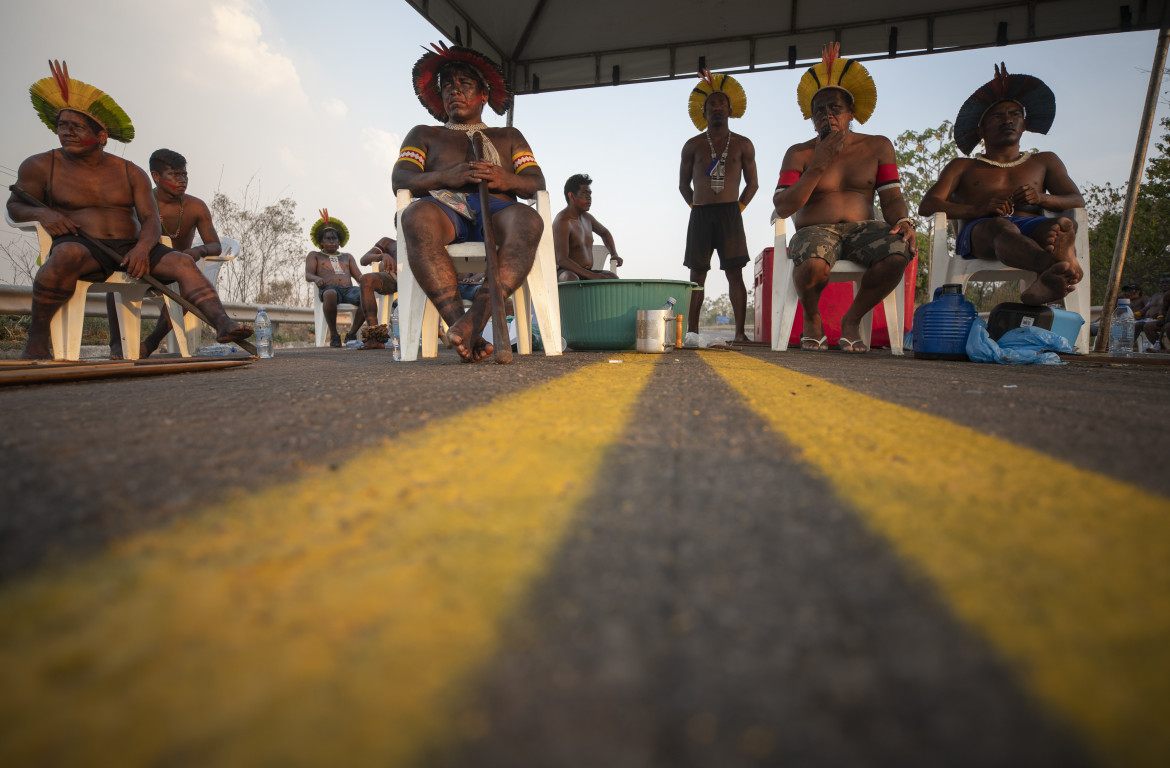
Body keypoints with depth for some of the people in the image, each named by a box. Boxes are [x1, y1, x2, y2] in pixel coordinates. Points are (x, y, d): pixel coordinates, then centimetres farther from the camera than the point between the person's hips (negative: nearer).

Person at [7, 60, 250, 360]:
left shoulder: (131, 173, 12)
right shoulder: (41, 166, 10)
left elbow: (151, 219, 2)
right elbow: (15, 206, 13)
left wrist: (142, 247, -20)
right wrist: (41, 213, -13)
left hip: (130, 247, 2)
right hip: (81, 246, -2)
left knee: (182, 262, -23)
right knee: (68, 253, -37)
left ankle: (223, 324, -42)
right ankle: (37, 336, -24)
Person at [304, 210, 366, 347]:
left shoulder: (347, 257, 33)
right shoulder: (314, 255, 26)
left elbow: (359, 276, 19)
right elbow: (308, 275, 9)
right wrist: (316, 278, -17)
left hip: (349, 289, 3)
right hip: (328, 289, -2)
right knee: (330, 294, -43)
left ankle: (351, 334, -23)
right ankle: (333, 335, -27)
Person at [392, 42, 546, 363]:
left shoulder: (509, 137, 33)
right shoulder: (423, 134, 31)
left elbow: (537, 183, 17)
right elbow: (400, 180, 13)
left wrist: (506, 179, -8)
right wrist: (445, 176, -9)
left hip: (497, 210, 1)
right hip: (445, 208, 0)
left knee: (529, 220, -37)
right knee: (416, 216, -38)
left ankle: (476, 315, -52)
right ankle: (461, 326, -47)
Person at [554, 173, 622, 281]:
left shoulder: (586, 217, 12)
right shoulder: (562, 222, -15)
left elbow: (605, 233, 33)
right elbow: (562, 260, -24)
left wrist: (614, 254, 13)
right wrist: (592, 276, -31)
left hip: (586, 274, 8)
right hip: (565, 274, -8)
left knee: (612, 277, -19)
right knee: (572, 279, -41)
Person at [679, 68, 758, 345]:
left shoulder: (742, 144, 11)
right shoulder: (693, 145, 12)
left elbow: (753, 183, 15)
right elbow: (683, 184, 16)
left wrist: (739, 207, 4)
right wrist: (697, 207, 7)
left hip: (730, 214, 0)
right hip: (700, 215, 1)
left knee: (735, 273, -7)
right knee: (697, 274, -3)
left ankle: (740, 332, -7)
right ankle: (691, 331, -2)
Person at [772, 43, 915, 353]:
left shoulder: (877, 147, 15)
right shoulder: (799, 153, 7)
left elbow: (891, 197, 10)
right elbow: (782, 207, -6)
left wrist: (903, 221, -13)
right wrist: (819, 165, -12)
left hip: (862, 229, 3)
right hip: (815, 231, -2)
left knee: (899, 251, -32)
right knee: (814, 264, -39)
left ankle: (852, 318, -6)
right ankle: (811, 316, -3)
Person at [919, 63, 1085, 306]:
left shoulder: (1044, 161, 36)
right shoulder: (962, 166, 28)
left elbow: (1078, 202, 24)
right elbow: (927, 206, 9)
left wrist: (1042, 198, -2)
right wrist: (976, 209, -11)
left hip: (1033, 226, 3)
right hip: (979, 232, -3)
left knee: (1063, 226, -34)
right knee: (1001, 227, -40)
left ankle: (1046, 282, -65)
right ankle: (1059, 268, -68)